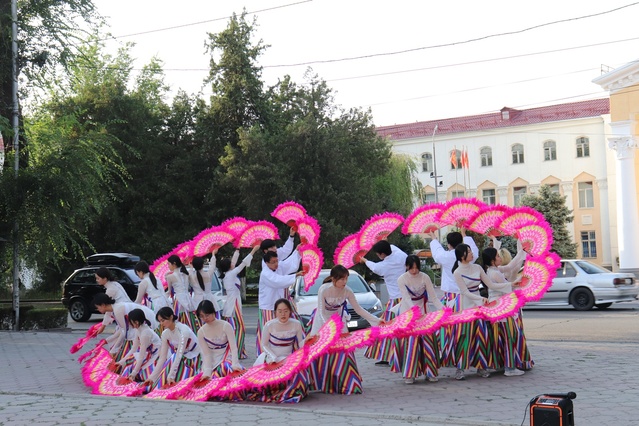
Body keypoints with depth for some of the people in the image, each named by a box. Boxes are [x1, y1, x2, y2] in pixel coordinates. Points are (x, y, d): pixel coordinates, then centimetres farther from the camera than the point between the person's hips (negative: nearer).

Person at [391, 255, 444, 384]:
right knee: (409, 342, -7)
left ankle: (429, 371, 9)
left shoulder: (425, 278, -6)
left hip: (422, 312, 2)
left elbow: (433, 297, -7)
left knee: (427, 340, -2)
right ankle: (409, 374, 0)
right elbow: (407, 298, -20)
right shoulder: (402, 280, -10)